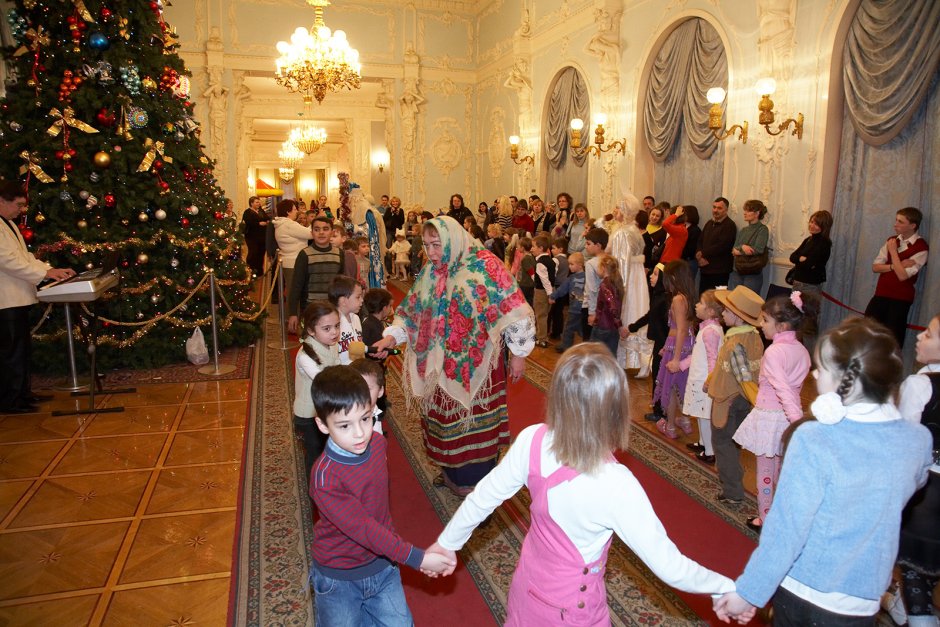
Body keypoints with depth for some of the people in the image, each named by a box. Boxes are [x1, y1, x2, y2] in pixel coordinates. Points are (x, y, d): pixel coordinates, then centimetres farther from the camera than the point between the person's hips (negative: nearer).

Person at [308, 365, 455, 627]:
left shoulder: (377, 443, -9)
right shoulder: (325, 477, -28)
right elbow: (362, 528, -29)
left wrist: (393, 547, 10)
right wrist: (417, 559, -31)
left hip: (382, 564, 5)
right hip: (339, 577, -5)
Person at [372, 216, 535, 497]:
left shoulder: (485, 266, -12)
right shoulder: (430, 274, 5)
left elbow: (515, 309, -11)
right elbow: (411, 311, 12)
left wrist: (518, 353, -9)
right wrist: (391, 337, -3)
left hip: (477, 365, -5)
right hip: (443, 366, 5)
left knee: (477, 420, 6)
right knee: (447, 419, 14)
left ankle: (478, 478, 24)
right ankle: (452, 472, 33)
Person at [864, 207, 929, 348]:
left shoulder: (921, 247, -11)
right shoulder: (892, 240, 8)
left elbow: (902, 275, -19)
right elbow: (875, 267, 3)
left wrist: (893, 251, -14)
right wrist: (894, 266, -15)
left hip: (901, 298, -5)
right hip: (881, 294, 5)